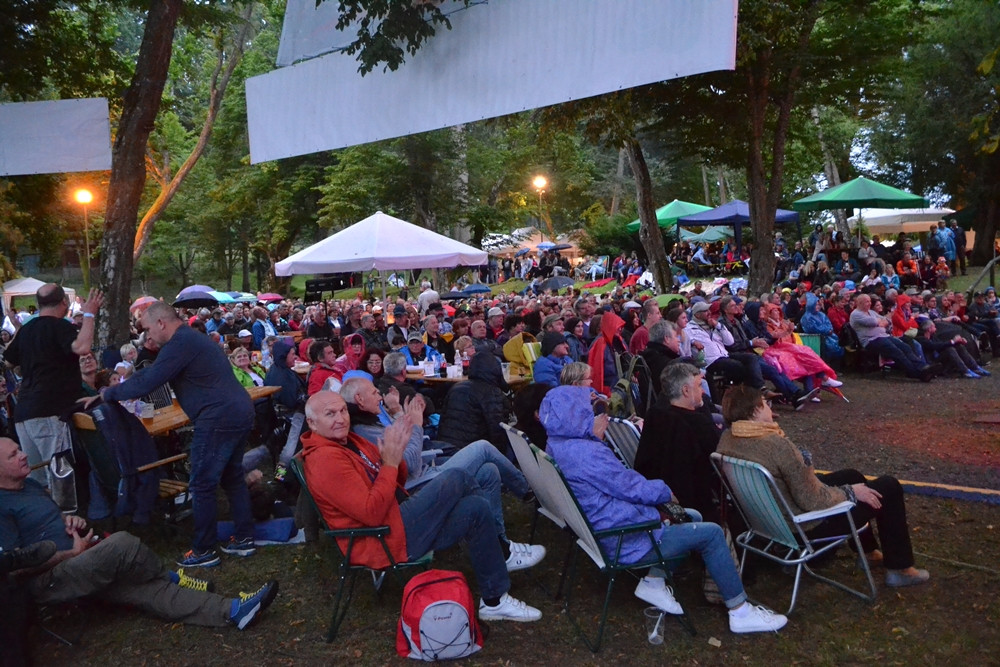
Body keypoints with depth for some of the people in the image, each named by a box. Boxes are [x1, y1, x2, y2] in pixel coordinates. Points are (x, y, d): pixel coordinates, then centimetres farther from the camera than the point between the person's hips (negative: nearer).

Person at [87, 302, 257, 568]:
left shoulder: (181, 342, -13)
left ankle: (204, 551, 13)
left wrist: (107, 394, 0)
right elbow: (152, 371, 26)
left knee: (202, 485, 2)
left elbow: (146, 382, -15)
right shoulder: (191, 337, 20)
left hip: (219, 419, -10)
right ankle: (245, 539, 26)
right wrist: (115, 389, 22)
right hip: (239, 413, 11)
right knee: (232, 477, 18)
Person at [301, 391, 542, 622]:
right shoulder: (324, 459, -18)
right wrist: (390, 463, -21)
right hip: (385, 540, -10)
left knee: (476, 507, 0)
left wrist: (395, 455, -4)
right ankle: (503, 550, 5)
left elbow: (396, 484, 15)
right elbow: (372, 514, -25)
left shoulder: (348, 441, 13)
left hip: (399, 521, 10)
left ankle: (495, 600, 7)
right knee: (457, 478, -16)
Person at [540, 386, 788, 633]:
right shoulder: (586, 453, -29)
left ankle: (653, 582, 17)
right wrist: (665, 492, -1)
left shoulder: (556, 446, 2)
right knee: (711, 534, -1)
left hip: (600, 530, 10)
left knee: (692, 517, 19)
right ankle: (741, 612, 11)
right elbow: (632, 488, -20)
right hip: (626, 542, -10)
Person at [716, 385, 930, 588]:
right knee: (888, 487, 5)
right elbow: (813, 500, -24)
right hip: (803, 524, -8)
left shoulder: (726, 440, -8)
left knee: (853, 476, 28)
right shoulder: (776, 445, -33)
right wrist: (851, 492, -9)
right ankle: (900, 569, 20)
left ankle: (868, 550, 45)